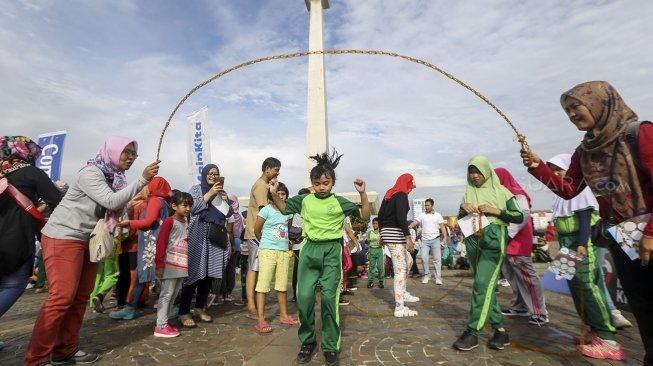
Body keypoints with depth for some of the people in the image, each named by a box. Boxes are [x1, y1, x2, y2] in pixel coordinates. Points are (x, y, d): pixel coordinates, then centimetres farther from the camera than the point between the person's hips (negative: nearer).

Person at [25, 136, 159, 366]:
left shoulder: (113, 177, 11)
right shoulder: (91, 173, -15)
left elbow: (116, 209, 14)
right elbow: (112, 202, -27)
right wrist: (143, 179, -30)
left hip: (88, 240, 9)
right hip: (63, 237, -9)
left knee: (81, 296, 8)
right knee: (62, 296, -10)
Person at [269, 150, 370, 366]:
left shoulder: (340, 202, -1)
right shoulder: (304, 200, 5)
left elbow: (365, 216, -1)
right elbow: (284, 208, 20)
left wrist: (363, 194, -13)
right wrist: (274, 194, 4)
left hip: (332, 251, -2)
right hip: (310, 250, 3)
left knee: (329, 297, -3)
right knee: (304, 296, 1)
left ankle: (330, 347, 15)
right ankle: (307, 341, 24)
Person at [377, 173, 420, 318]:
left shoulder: (389, 194, 16)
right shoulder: (401, 195, -10)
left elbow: (380, 215, 17)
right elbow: (401, 217, -23)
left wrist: (382, 233, 24)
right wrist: (409, 237, -24)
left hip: (388, 233, 9)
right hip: (395, 234, -9)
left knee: (407, 262, 23)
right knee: (400, 269, -7)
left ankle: (403, 293, 34)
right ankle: (399, 308, -4)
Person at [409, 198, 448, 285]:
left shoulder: (438, 215, 5)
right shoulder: (422, 215, 6)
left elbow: (442, 226, -1)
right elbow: (415, 222, -8)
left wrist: (445, 237, -14)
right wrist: (409, 226, -29)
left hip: (435, 239, -1)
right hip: (425, 240, 1)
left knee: (437, 258, 0)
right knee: (424, 258, 0)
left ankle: (438, 277, 7)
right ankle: (426, 275, 17)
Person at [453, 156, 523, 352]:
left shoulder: (501, 191, 5)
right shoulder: (468, 194, 13)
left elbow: (519, 217, 3)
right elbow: (459, 221, 14)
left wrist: (496, 211, -11)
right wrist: (462, 208, -6)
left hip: (493, 241, -4)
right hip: (473, 242, 4)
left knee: (483, 283, -13)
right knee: (486, 285, 6)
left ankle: (472, 332, -7)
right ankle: (500, 329, 17)